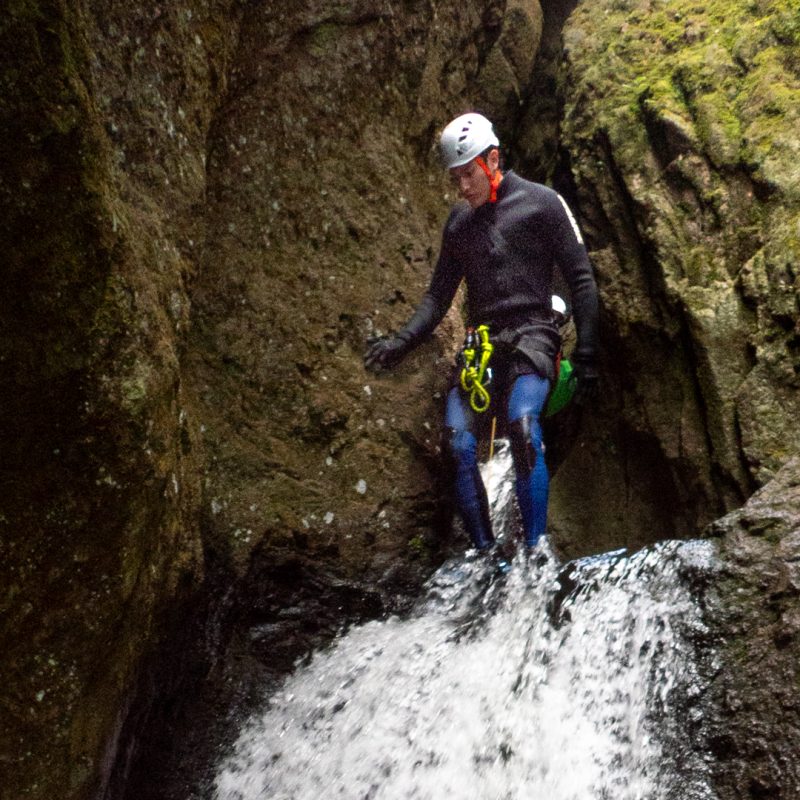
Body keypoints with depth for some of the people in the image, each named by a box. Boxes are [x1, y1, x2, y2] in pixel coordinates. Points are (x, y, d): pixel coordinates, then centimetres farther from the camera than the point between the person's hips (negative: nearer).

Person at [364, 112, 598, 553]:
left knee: (522, 425, -30)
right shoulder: (458, 222, 17)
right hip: (479, 343, 5)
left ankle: (536, 551, -23)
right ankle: (486, 553, -5)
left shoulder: (541, 203, 1)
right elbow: (438, 295, 19)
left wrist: (586, 356, -6)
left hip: (530, 337, -5)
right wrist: (401, 342, 2)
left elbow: (581, 280, 0)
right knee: (458, 443, -15)